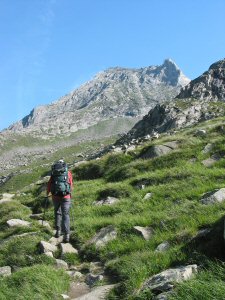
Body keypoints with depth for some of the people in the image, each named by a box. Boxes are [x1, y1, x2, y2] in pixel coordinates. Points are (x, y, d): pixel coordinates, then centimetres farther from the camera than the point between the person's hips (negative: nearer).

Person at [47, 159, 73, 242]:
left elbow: (49, 184, 8)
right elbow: (71, 185, 10)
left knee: (57, 213, 20)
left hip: (55, 196, 1)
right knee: (66, 215, 1)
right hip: (66, 197, -1)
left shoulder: (53, 173, 6)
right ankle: (66, 235, -9)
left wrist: (48, 193, 26)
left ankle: (58, 231, 19)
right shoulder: (68, 173, 5)